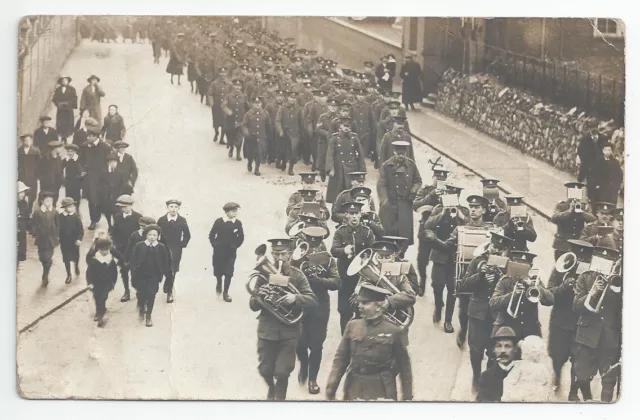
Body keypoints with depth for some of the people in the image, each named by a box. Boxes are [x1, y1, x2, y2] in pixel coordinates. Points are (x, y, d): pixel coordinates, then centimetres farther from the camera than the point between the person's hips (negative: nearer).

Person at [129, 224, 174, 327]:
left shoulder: (161, 248, -4)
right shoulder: (139, 246, -6)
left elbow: (165, 262, 2)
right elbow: (133, 261, -4)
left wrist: (168, 275, 0)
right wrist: (133, 272, -11)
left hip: (154, 276, 0)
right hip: (141, 275, 0)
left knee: (151, 295, -1)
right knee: (141, 294, 1)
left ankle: (148, 316, 16)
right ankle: (141, 309, 34)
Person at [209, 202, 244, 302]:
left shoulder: (238, 223, -5)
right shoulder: (219, 221, -7)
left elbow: (241, 237, 7)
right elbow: (212, 235, 3)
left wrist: (235, 246, 3)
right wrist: (215, 245, -1)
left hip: (231, 252, 0)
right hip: (219, 251, 0)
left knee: (229, 273, -2)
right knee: (218, 271, 9)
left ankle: (226, 293, 8)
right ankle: (219, 283, 41)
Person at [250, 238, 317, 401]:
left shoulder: (297, 276, -2)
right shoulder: (264, 275, -1)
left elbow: (312, 302, -8)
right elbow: (253, 306, -1)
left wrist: (295, 298, -26)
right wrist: (259, 296, -23)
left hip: (289, 331, -1)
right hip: (267, 330, 1)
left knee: (282, 372, -4)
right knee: (265, 370, 9)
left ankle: (280, 397, 18)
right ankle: (272, 388, 41)